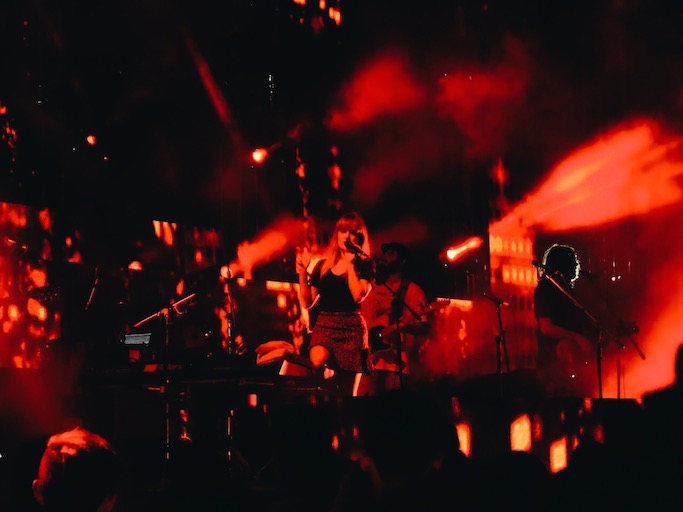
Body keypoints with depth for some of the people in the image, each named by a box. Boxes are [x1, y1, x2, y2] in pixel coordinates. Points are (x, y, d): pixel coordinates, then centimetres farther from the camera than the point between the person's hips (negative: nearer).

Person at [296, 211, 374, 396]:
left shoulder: (364, 265, 4)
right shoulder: (323, 265, 10)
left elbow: (358, 296, -14)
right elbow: (307, 303, 7)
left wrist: (350, 262, -7)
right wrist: (302, 271, -1)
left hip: (351, 328, -1)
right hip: (324, 325, 1)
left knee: (346, 391, 3)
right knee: (317, 360, -36)